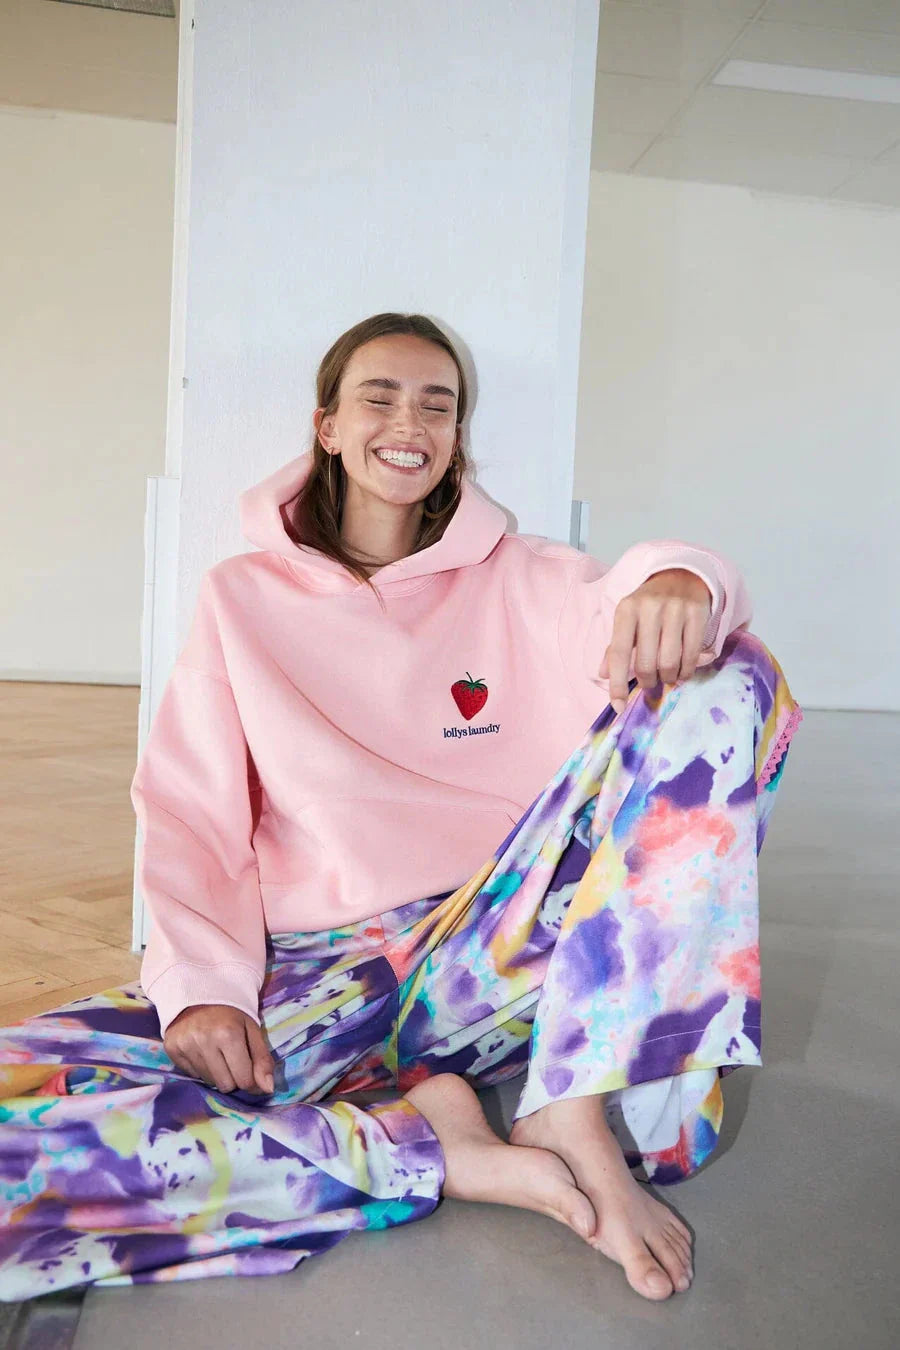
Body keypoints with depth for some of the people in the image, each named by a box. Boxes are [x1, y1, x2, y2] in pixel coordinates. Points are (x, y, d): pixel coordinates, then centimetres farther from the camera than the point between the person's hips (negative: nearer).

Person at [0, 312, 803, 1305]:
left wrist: (676, 579, -33)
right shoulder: (241, 597, 11)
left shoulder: (513, 580, 13)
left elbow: (623, 611, -8)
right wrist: (199, 987, -13)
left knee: (723, 678, -17)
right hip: (307, 975, 0)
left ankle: (571, 1109, -23)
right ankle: (438, 1154, -18)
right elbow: (188, 816, 5)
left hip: (496, 952, 1)